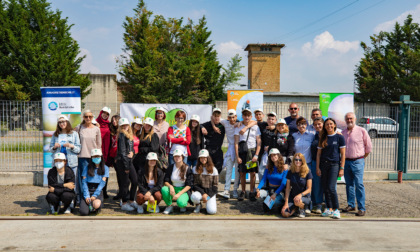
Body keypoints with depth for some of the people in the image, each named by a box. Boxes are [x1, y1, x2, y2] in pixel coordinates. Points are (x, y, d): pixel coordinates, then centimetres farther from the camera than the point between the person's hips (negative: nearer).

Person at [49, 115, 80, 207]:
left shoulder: (74, 133, 6)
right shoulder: (55, 135, 13)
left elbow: (78, 149, 3)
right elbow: (51, 149, 15)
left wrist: (71, 146, -15)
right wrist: (54, 147, -5)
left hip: (71, 162, -2)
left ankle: (73, 201, 3)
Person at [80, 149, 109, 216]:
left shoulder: (105, 168, 7)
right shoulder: (87, 168, 9)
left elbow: (102, 183, -1)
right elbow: (84, 182, 2)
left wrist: (95, 195, -13)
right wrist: (86, 196, -11)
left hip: (98, 191, -1)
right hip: (88, 191, 1)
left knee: (96, 204, -35)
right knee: (83, 212, -21)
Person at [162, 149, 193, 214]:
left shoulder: (187, 169, -6)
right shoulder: (170, 168, 3)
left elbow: (189, 185, -9)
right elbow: (166, 181, 3)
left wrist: (179, 194, -20)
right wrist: (170, 186, -21)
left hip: (184, 190, -3)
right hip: (173, 189, 3)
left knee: (180, 203, -34)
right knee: (164, 189, -30)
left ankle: (184, 204, 6)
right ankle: (169, 206, -6)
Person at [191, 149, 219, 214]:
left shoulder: (213, 169, 3)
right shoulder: (195, 169, 3)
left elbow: (215, 185, 2)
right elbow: (194, 184, -1)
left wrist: (208, 196, -12)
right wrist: (203, 194, -16)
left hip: (210, 192, 0)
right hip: (199, 191, 0)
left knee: (212, 211, -23)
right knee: (194, 197, -36)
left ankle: (210, 203, 14)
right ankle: (198, 205, 0)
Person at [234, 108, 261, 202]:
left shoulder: (255, 127, 6)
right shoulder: (239, 127, 5)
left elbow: (259, 142, 4)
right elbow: (236, 143, 1)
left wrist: (256, 155, -6)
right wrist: (237, 156, -6)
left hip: (252, 151, 0)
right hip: (242, 152, 0)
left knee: (253, 173, -1)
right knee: (242, 173, 4)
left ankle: (251, 192, 9)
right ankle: (243, 192, 18)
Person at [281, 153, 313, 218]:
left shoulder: (307, 172, -9)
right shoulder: (290, 172, 0)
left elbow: (309, 189, -8)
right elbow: (288, 188, -1)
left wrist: (300, 195, -27)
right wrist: (286, 202, -8)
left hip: (305, 197, -3)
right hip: (292, 196, 3)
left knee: (297, 201, -40)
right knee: (284, 213, -21)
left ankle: (302, 209, -2)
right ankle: (295, 208, 13)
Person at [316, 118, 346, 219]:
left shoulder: (339, 137, -1)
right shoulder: (322, 138, 9)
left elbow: (343, 154, -1)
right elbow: (318, 154, 10)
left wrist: (342, 168, -6)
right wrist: (317, 167, 3)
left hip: (334, 164, -4)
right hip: (323, 165, 4)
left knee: (331, 188, -14)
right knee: (325, 188, 6)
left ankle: (336, 210, -1)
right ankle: (329, 209, 18)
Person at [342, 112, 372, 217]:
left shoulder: (361, 131, -2)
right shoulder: (343, 133, 9)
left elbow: (369, 147, 3)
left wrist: (361, 158, 6)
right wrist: (343, 159, 10)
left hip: (357, 161, -4)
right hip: (346, 161, 4)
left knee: (359, 184, -8)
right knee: (349, 184, 10)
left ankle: (361, 208, -3)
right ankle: (351, 205, 20)